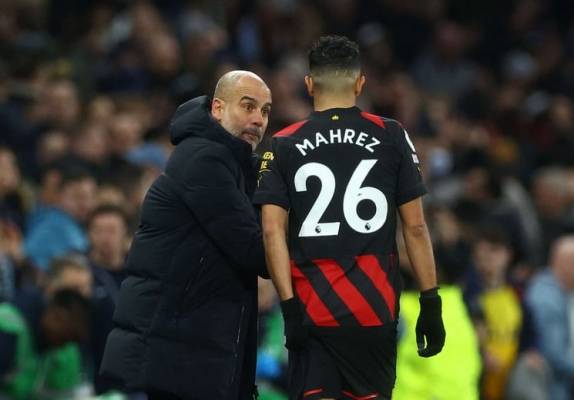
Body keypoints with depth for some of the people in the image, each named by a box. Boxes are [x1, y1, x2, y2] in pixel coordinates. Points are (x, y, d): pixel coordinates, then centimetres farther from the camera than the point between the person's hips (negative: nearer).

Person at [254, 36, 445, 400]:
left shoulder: (283, 146, 5)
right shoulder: (391, 137, 4)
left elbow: (272, 230, -5)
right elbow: (416, 226, 2)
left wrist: (289, 305, -7)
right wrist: (431, 301, 5)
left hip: (310, 311, 0)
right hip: (376, 308, 0)